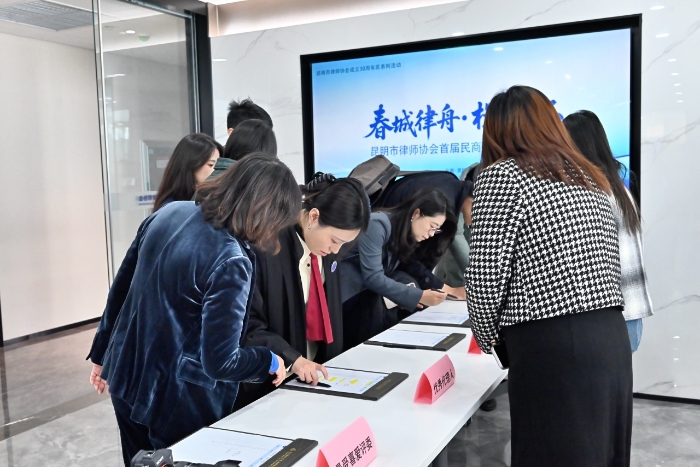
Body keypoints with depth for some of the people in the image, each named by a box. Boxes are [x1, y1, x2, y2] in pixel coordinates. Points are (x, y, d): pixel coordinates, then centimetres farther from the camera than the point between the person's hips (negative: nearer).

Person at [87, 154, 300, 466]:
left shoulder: (169, 212, -5)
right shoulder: (230, 262, -27)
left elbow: (121, 287, 5)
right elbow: (219, 362, -24)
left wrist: (102, 353, 17)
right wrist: (270, 361, -6)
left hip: (127, 382, 7)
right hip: (177, 403, -7)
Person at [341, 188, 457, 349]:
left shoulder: (406, 236, 7)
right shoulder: (378, 225, -18)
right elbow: (373, 278, -21)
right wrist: (418, 296, -20)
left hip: (366, 296, 8)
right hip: (344, 298, -8)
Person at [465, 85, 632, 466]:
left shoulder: (502, 176, -6)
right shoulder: (591, 178, 16)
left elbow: (485, 276, -12)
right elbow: (611, 267, 16)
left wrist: (489, 339, 6)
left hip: (553, 349, -7)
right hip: (612, 340, 8)